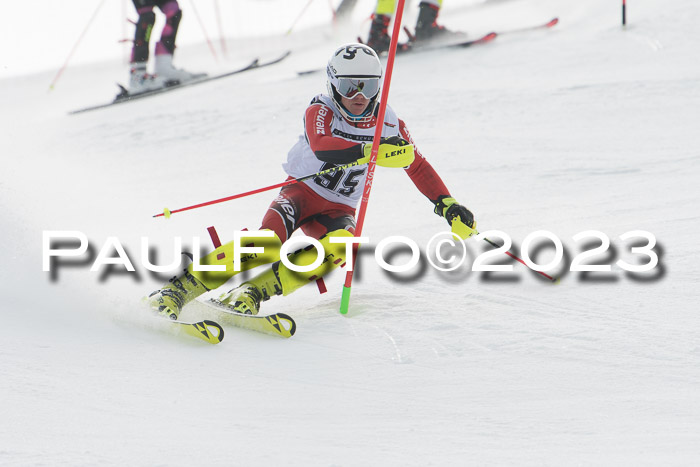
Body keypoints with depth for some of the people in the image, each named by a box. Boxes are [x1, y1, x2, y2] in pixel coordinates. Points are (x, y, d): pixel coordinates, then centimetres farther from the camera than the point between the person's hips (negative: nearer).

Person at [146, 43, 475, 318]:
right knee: (269, 243, -33)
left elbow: (418, 166, 11)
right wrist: (369, 150, -48)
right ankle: (180, 288, -28)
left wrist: (447, 203, 1)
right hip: (301, 192, -3)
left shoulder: (388, 124, -1)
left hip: (337, 210, 3)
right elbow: (321, 145, -34)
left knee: (343, 245, -33)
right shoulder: (321, 111, -12)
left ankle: (254, 293, -34)